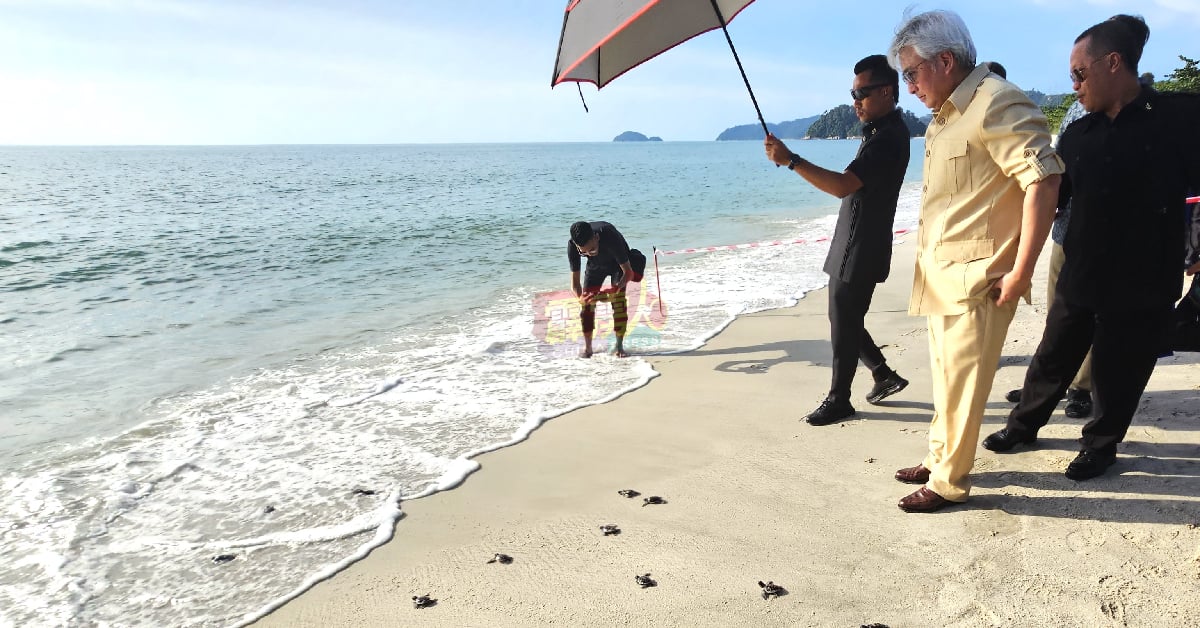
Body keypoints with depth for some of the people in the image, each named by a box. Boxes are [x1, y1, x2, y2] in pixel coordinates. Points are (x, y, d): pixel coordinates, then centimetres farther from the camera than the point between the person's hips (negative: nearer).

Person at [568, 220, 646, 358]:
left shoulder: (611, 238, -43)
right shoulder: (572, 246, -33)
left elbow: (628, 272, -34)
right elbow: (575, 281, -24)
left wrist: (616, 289, -48)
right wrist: (580, 297, -41)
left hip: (618, 263, -3)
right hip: (596, 265, 3)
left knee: (619, 299, -16)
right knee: (586, 302, -8)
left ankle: (619, 346, -5)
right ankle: (587, 346, 4)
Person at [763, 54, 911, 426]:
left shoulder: (888, 139, -20)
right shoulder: (883, 131, 14)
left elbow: (842, 186, -32)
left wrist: (790, 160, -33)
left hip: (861, 252, -10)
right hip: (851, 248, 10)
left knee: (843, 324, -1)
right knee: (846, 320, 17)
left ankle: (839, 399, 11)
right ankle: (884, 376, 30)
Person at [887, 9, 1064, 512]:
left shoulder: (996, 103, -15)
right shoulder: (945, 116, 14)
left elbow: (1044, 181, -21)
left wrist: (1020, 272, -21)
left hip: (976, 280, -9)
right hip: (943, 277, 9)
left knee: (961, 381, -1)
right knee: (945, 375, 19)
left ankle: (948, 482, 12)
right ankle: (938, 459, 33)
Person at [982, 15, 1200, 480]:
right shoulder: (1077, 136, 4)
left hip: (1143, 286, -3)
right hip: (1079, 279, 4)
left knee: (1118, 376, 10)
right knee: (1052, 359, 14)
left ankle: (1101, 445, 32)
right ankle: (1023, 425, 34)